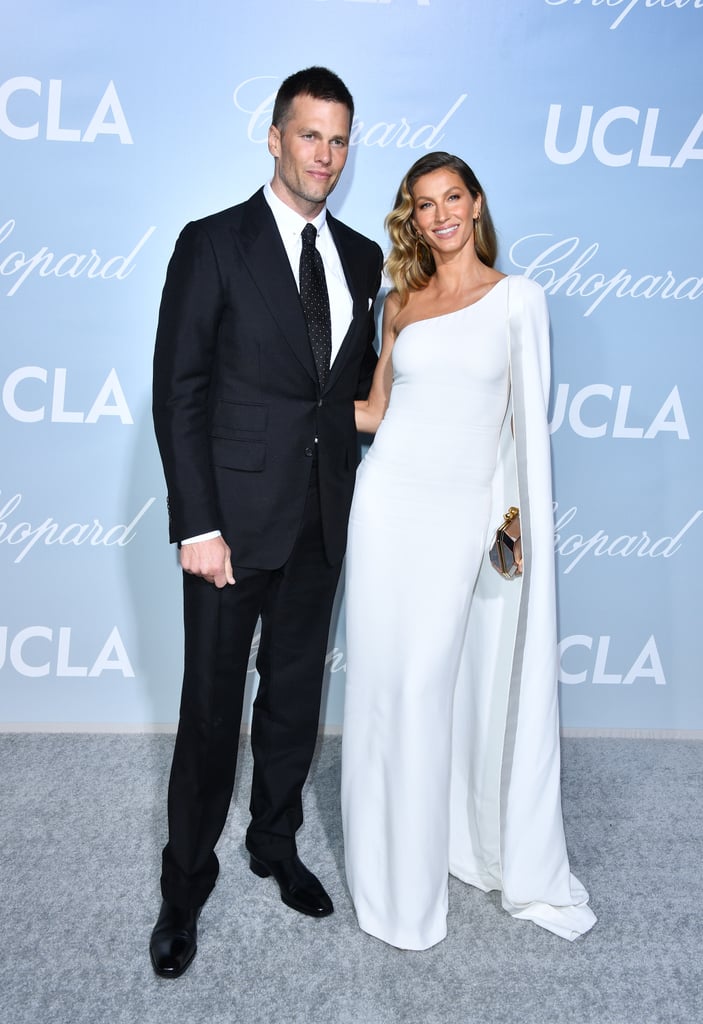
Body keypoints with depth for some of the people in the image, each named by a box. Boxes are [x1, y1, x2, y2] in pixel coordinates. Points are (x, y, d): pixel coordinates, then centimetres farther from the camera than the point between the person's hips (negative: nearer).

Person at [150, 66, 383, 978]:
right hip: (235, 518, -4)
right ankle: (186, 885, 26)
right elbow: (178, 393, -10)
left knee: (296, 697, 17)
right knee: (211, 709, 6)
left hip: (321, 523, 5)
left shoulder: (361, 258, 9)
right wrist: (197, 526, -15)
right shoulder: (212, 244, -6)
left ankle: (276, 844, 38)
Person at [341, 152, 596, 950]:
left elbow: (529, 421, 0)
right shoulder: (401, 302, 10)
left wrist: (523, 519, -5)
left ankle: (479, 845, 28)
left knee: (456, 682, 3)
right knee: (390, 682, 5)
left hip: (466, 510, -2)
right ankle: (400, 874, 21)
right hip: (390, 501, 2)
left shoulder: (517, 298, 2)